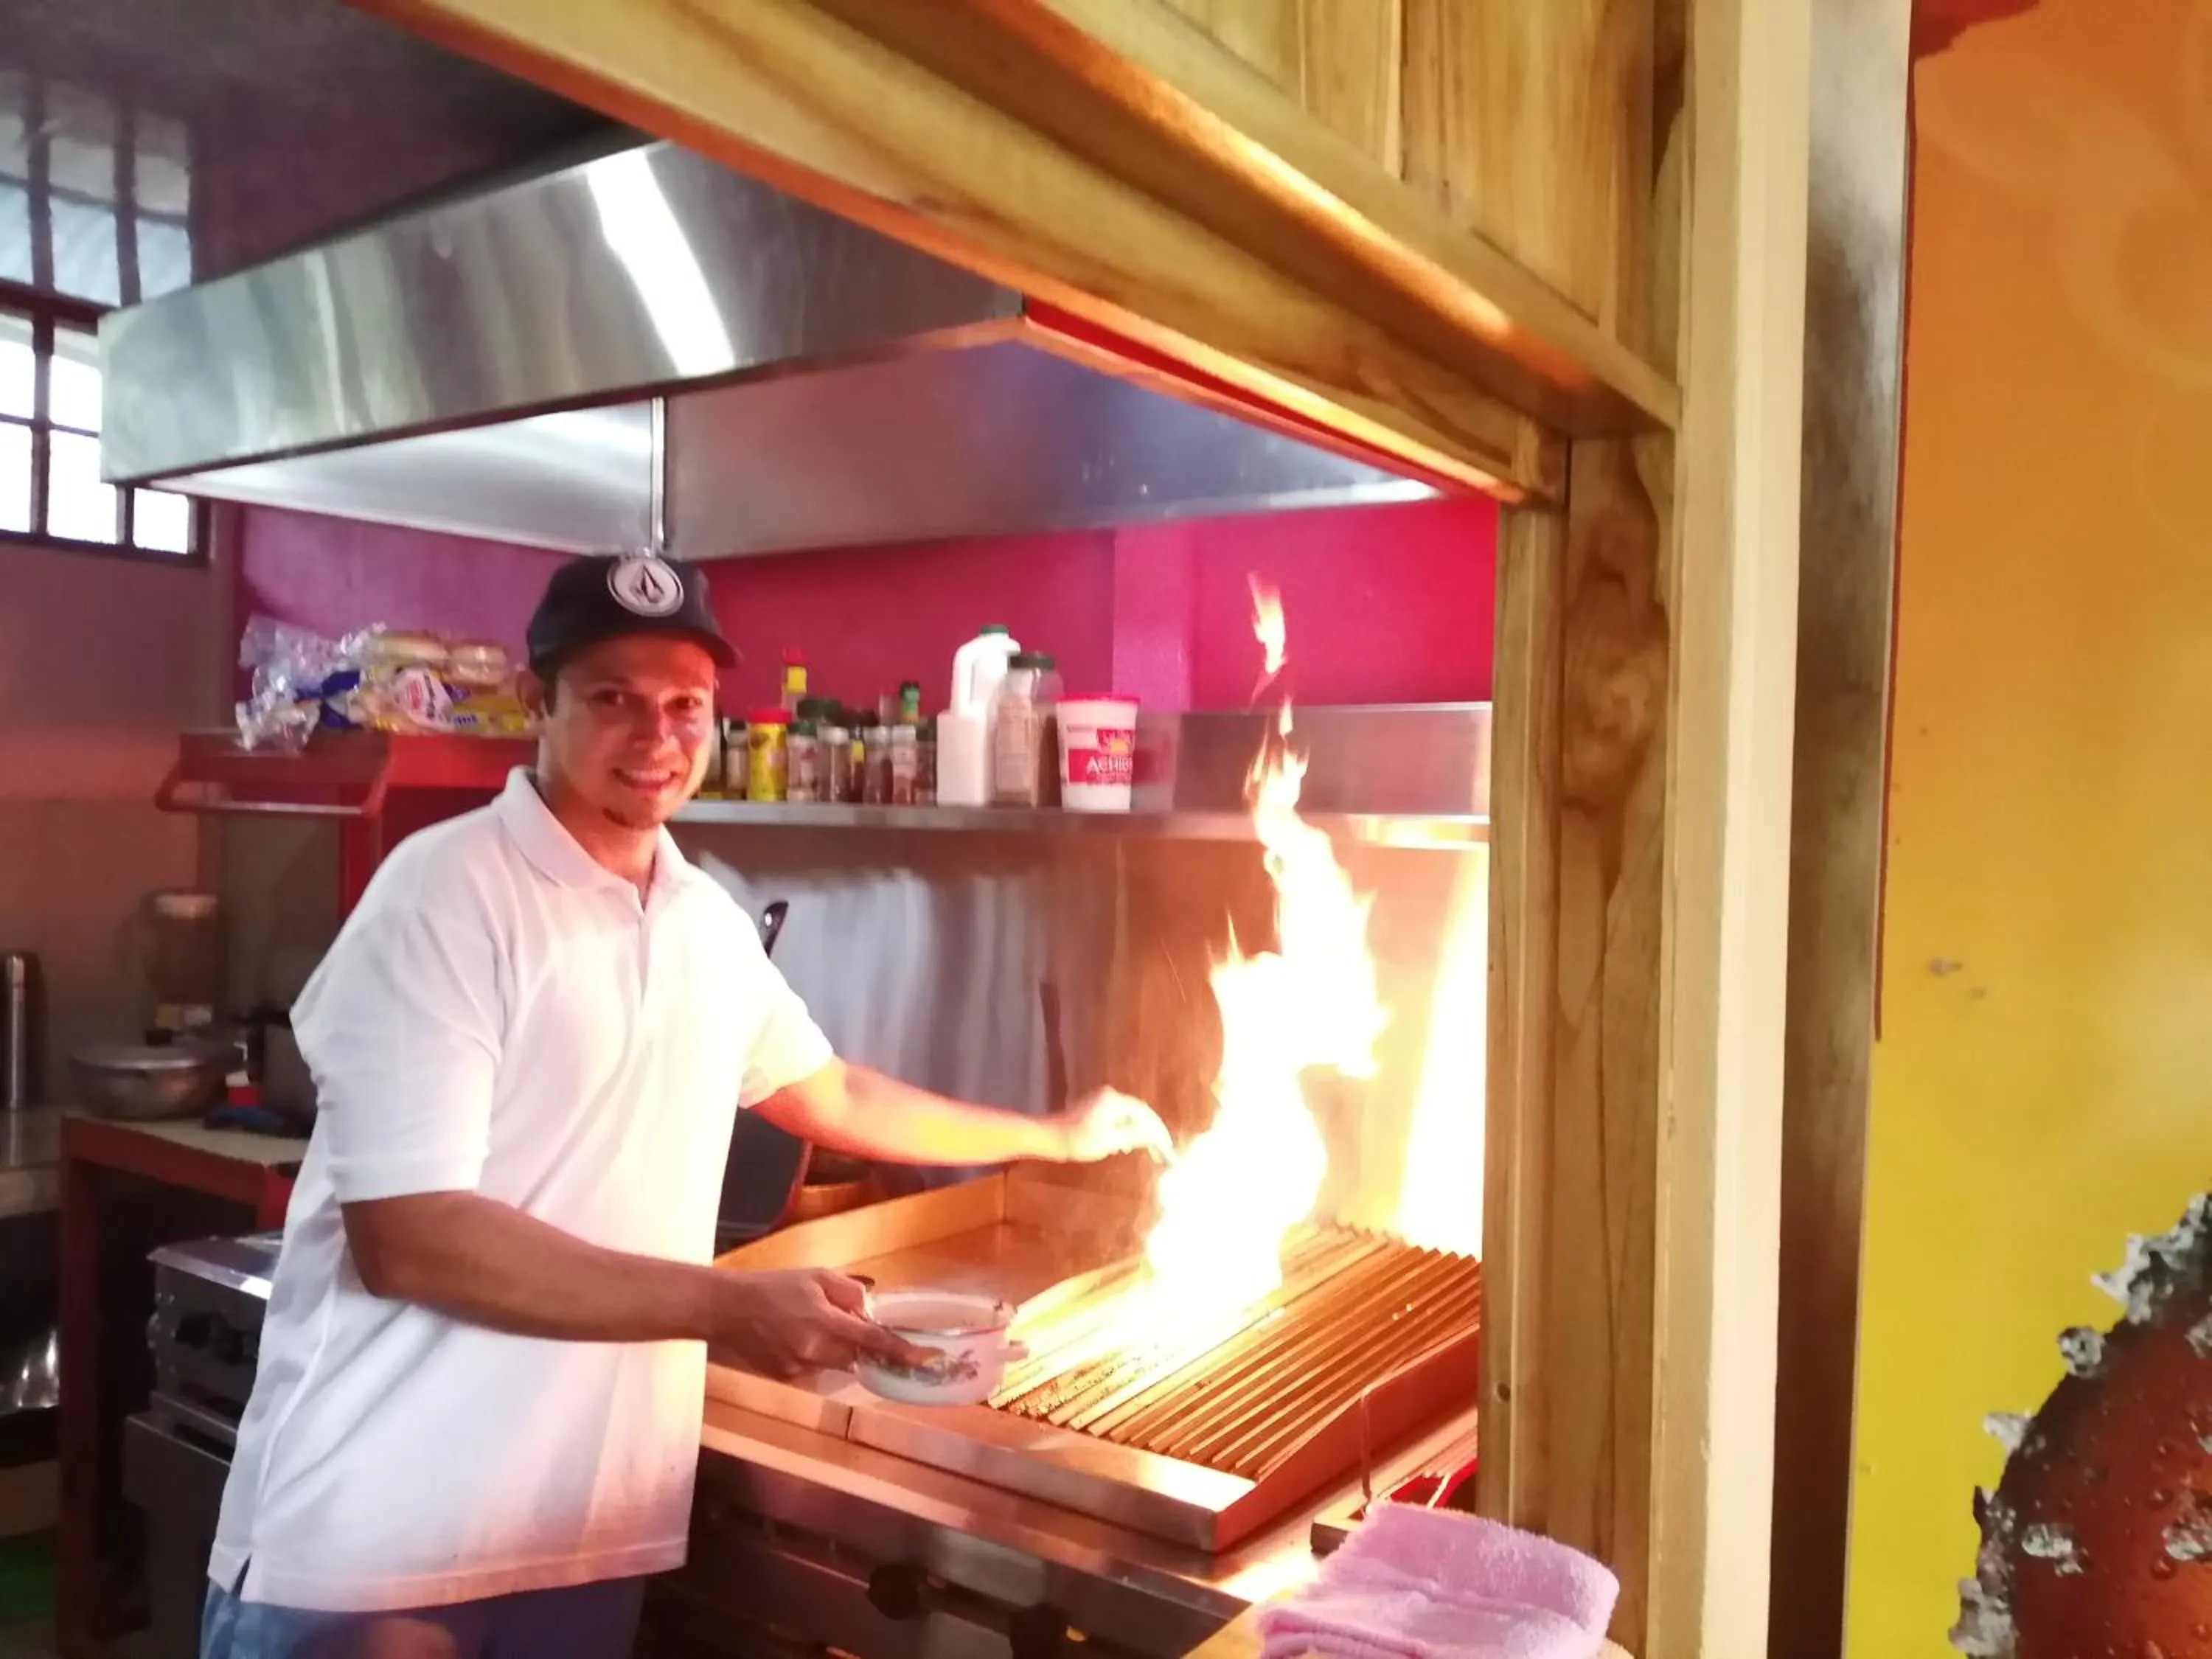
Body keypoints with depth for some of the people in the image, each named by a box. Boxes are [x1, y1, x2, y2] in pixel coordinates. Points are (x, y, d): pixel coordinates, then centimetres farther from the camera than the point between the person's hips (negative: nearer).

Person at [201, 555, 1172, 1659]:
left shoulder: (709, 922, 6)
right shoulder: (448, 893, -16)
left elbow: (826, 1091, 22)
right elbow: (406, 1236, -22)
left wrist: (1050, 1137, 27)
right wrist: (725, 1309, -24)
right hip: (372, 1539, -6)